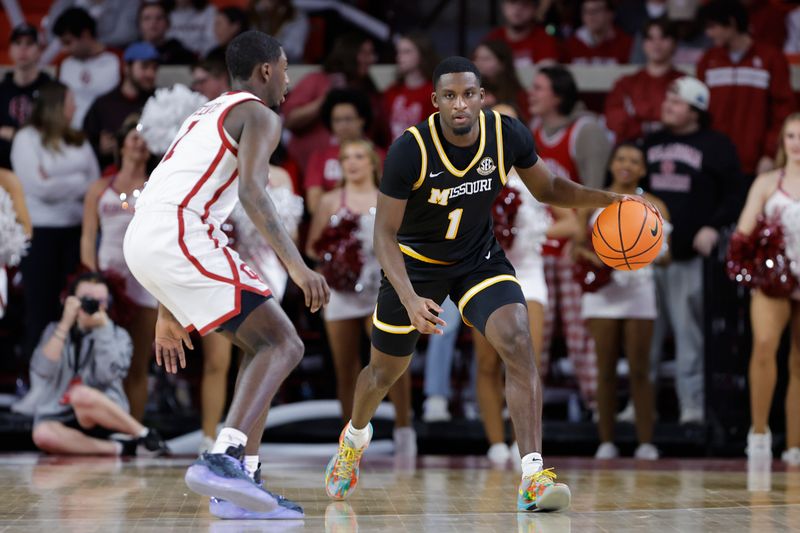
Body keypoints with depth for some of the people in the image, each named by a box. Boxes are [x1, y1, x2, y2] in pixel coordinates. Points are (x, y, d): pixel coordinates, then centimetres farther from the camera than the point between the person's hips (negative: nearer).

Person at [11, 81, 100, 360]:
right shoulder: (27, 139, -4)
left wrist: (59, 184, -9)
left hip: (77, 229, 4)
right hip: (40, 232, -4)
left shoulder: (78, 140, 12)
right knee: (41, 305, 1)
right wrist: (78, 183, -5)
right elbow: (40, 187, -15)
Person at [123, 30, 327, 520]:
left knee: (264, 344, 17)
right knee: (283, 344, -10)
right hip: (179, 236, -9)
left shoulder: (206, 117, 32)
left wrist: (168, 312, 33)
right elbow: (251, 191, -15)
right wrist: (297, 266, -22)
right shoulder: (259, 115, 4)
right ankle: (223, 460, -29)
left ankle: (242, 478, 9)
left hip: (143, 240, 9)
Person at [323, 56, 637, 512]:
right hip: (416, 262, -1)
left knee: (519, 344, -24)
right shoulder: (411, 150, -29)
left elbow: (547, 189, 1)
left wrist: (607, 199, -15)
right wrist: (411, 300, -38)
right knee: (387, 370, 16)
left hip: (479, 258, 1)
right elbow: (385, 234, -24)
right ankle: (356, 435, 53)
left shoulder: (508, 136, -19)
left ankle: (533, 478, -27)